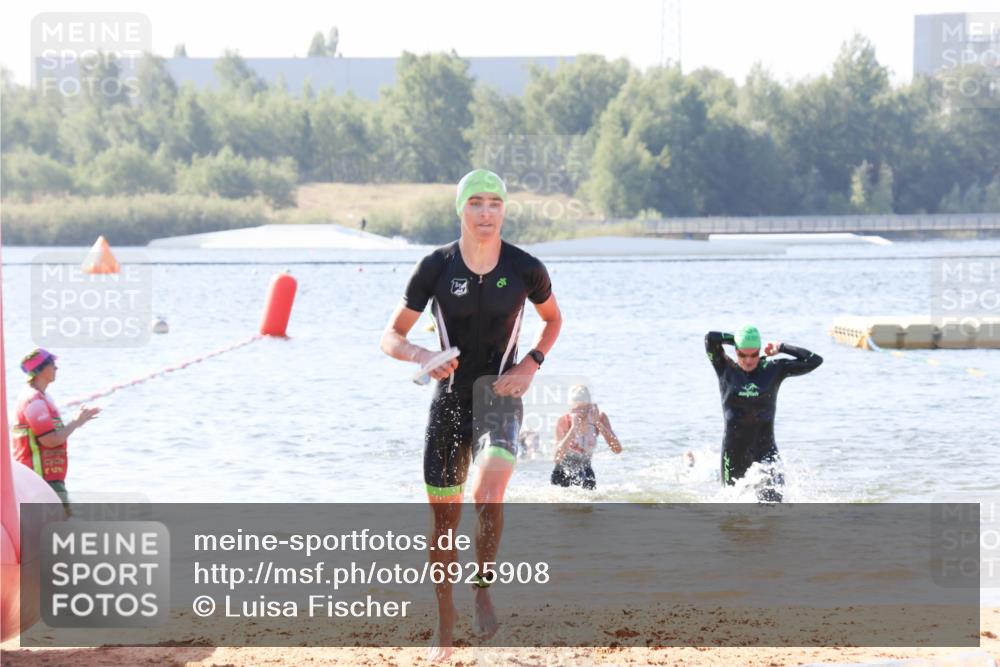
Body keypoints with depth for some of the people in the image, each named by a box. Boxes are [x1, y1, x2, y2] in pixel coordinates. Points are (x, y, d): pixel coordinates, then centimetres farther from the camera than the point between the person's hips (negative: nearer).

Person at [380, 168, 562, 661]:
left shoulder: (526, 269, -7)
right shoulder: (435, 267, -7)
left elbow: (553, 319, 14)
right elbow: (391, 337, -1)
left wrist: (531, 365, -3)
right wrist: (423, 356, -23)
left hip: (500, 395, -2)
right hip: (449, 399, 2)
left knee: (487, 494, -28)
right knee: (444, 518, 7)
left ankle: (483, 587, -3)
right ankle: (445, 624, 25)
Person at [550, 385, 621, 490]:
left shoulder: (600, 418, -12)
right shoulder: (564, 421, -19)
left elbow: (617, 450, -21)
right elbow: (558, 458, -30)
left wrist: (598, 424, -28)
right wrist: (573, 428, -36)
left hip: (586, 471, 2)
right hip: (563, 473, -2)